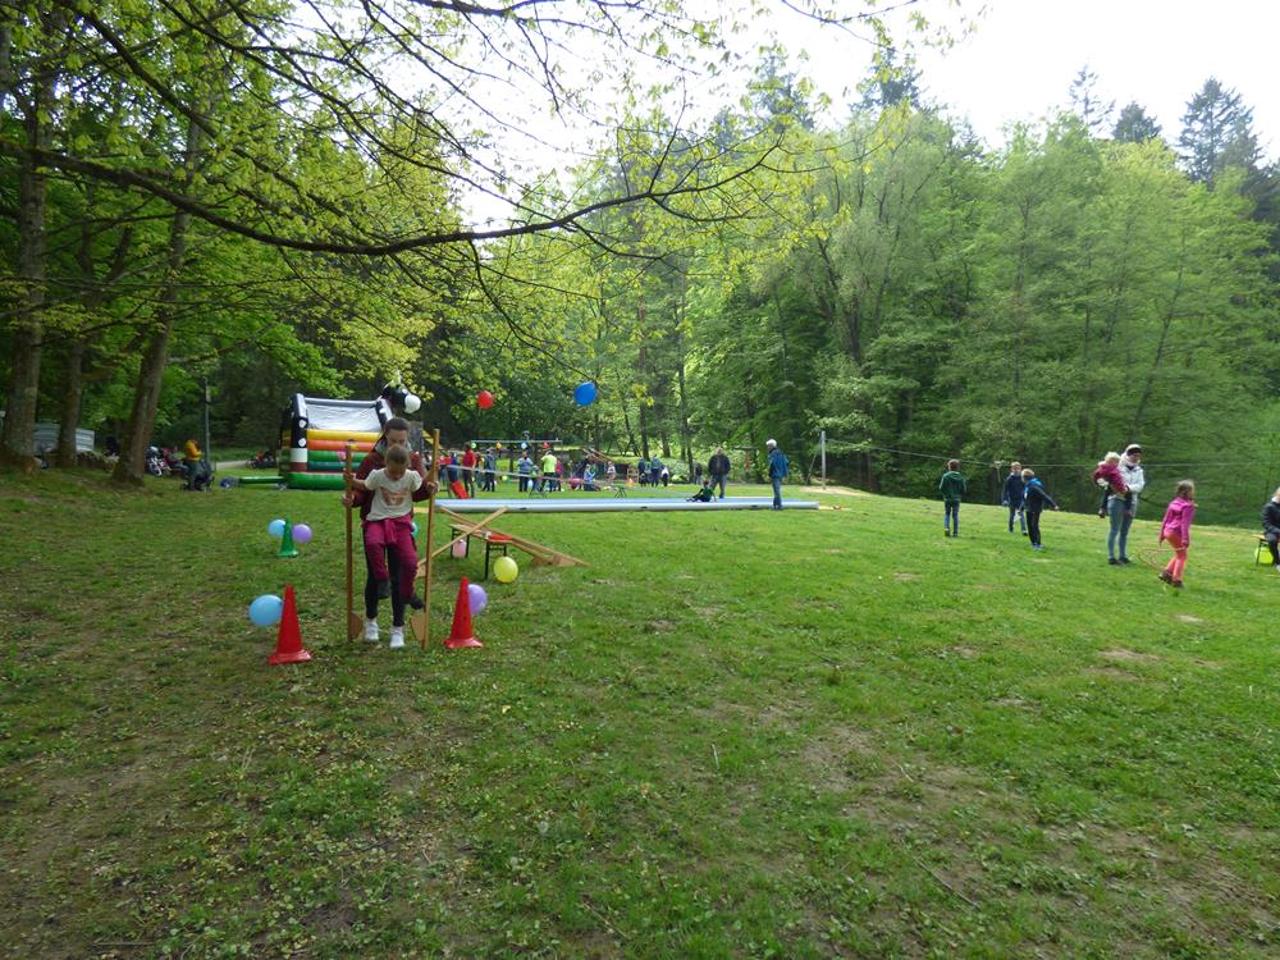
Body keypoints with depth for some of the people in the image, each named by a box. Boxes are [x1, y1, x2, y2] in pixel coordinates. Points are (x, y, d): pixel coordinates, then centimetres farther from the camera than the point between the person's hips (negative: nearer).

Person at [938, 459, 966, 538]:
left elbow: (941, 488, -9)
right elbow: (964, 490, 0)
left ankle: (946, 527, -11)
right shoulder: (960, 477, -3)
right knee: (955, 515, 7)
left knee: (947, 514, 11)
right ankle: (955, 532, 6)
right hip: (956, 499, 1)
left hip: (947, 499, -1)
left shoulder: (946, 476, -10)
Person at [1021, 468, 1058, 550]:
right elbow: (1024, 499, 20)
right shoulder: (1026, 486, 9)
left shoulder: (1034, 486, -20)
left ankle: (1038, 544, -4)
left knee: (1034, 526, -9)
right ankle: (1033, 543, 21)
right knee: (1030, 526, 11)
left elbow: (1045, 496, -24)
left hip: (1035, 510, -9)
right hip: (1029, 510, 9)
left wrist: (1053, 505, -28)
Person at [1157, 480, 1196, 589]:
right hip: (1177, 533, -8)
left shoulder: (1173, 503, 11)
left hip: (1168, 531, 8)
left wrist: (1161, 535, 21)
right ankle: (1176, 580, 1)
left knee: (1179, 554, 22)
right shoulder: (1188, 506, -13)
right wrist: (1186, 539, -20)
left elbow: (1165, 519, 15)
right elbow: (1185, 523, -19)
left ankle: (1167, 572, 16)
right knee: (1182, 556, 3)